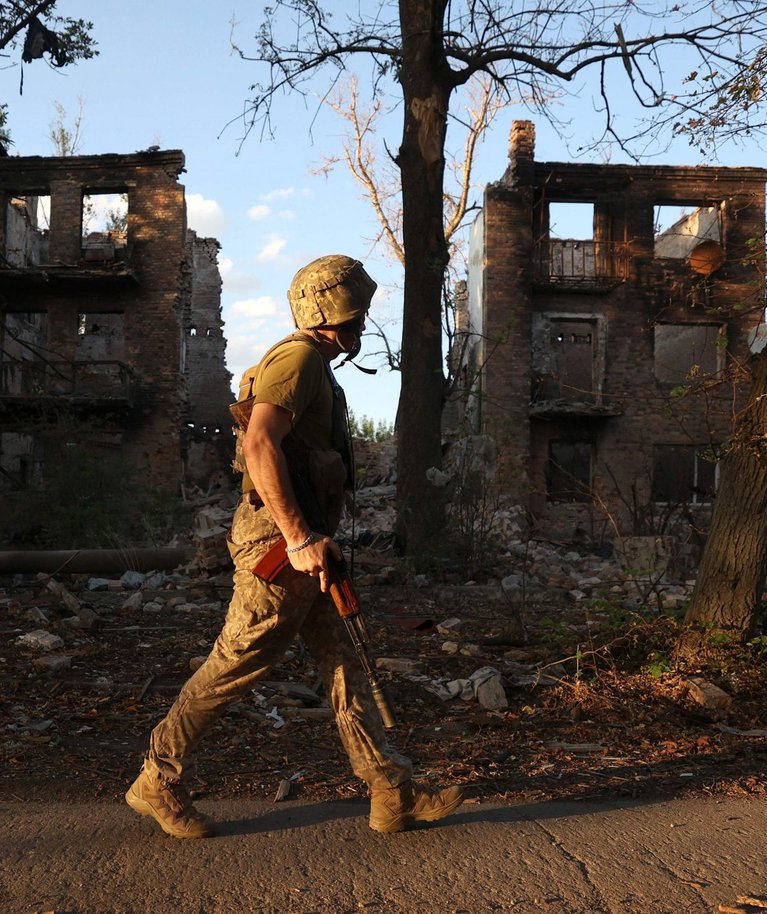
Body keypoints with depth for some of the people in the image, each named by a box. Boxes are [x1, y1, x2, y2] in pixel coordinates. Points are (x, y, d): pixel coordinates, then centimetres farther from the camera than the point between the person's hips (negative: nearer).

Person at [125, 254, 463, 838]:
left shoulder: (316, 369, 20)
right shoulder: (299, 357, -12)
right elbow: (260, 445, -25)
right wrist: (299, 538, -26)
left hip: (299, 547, 11)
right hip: (279, 545, -11)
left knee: (343, 666, 10)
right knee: (235, 668, 0)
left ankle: (395, 793, 16)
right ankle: (159, 780, 17)